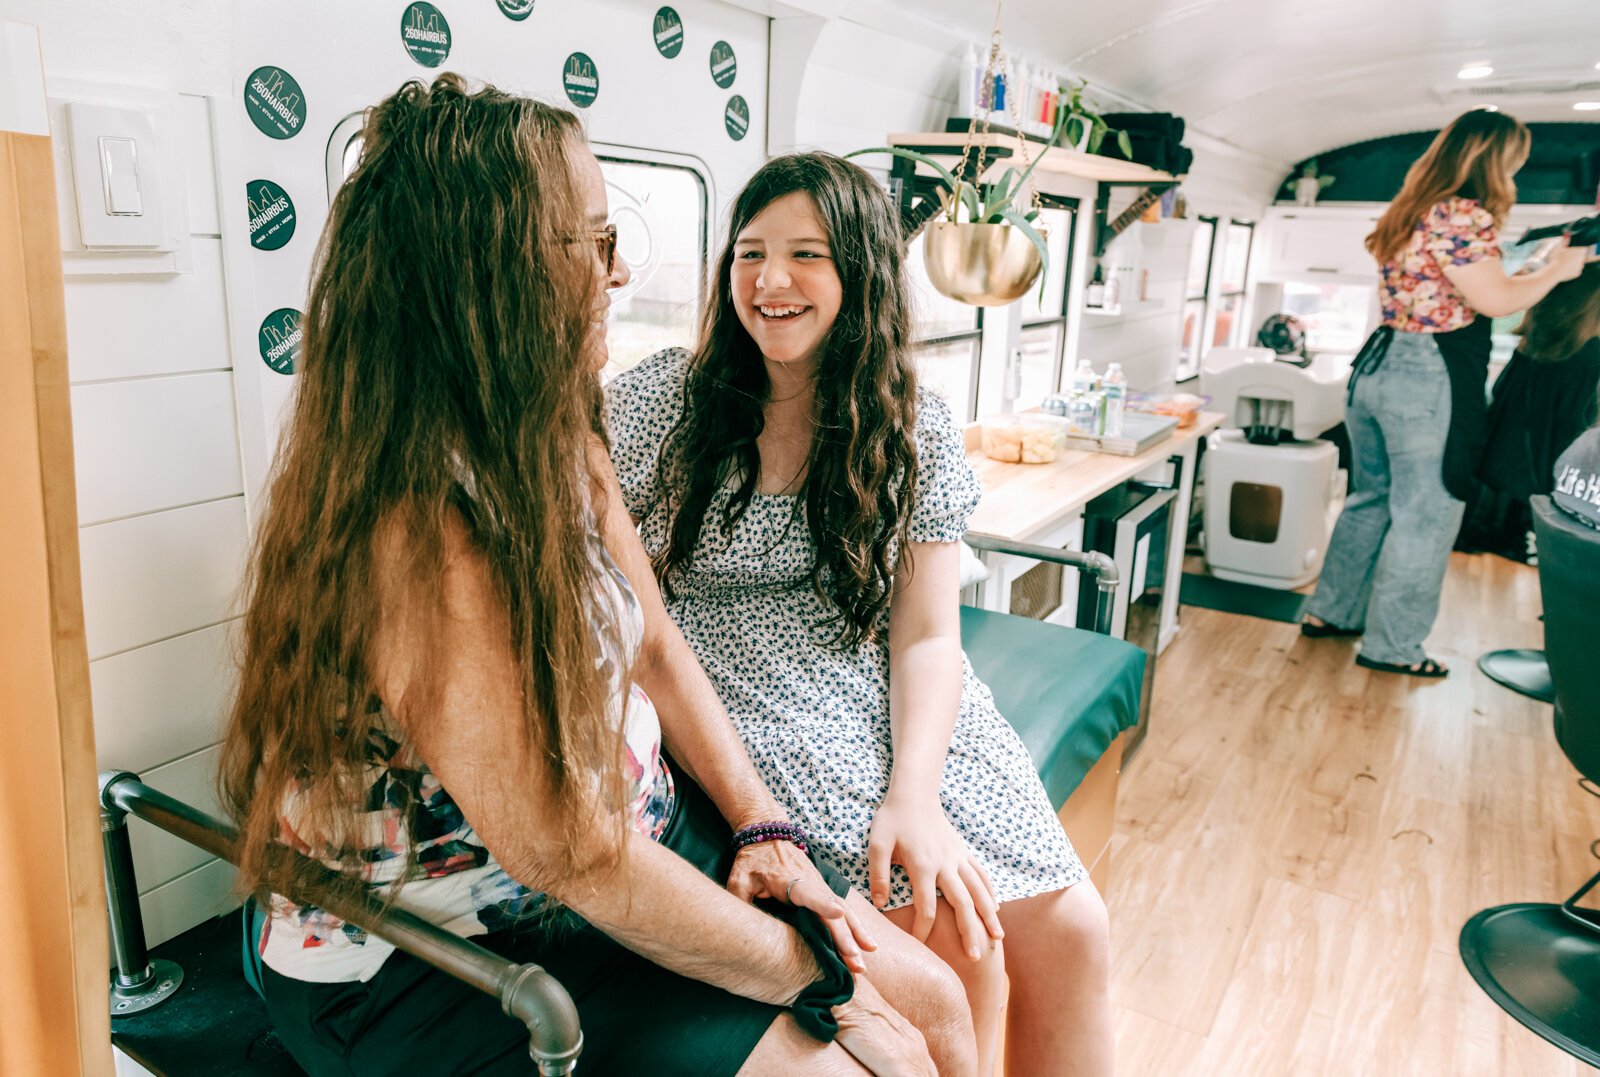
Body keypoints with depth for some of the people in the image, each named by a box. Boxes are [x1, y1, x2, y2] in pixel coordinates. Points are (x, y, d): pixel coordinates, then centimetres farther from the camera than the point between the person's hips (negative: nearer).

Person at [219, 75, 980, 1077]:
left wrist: (765, 826, -4)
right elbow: (575, 862, -26)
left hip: (649, 828, 8)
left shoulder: (559, 451, -1)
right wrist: (810, 978, -15)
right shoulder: (413, 533, -30)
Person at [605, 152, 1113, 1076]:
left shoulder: (919, 430, 3)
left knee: (1069, 931, -10)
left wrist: (913, 793, -19)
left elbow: (926, 634, -2)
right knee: (956, 938, -19)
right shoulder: (662, 401, -3)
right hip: (749, 713, -3)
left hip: (902, 711, 3)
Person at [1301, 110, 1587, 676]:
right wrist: (1557, 271, 1)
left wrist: (1536, 269, 24)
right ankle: (1391, 646, 10)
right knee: (1425, 517, 1)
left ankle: (1331, 611, 27)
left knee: (1372, 498, 18)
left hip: (1377, 364, 9)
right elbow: (1495, 299, -15)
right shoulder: (1464, 214, -14)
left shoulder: (1412, 210, 15)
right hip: (1431, 377, -9)